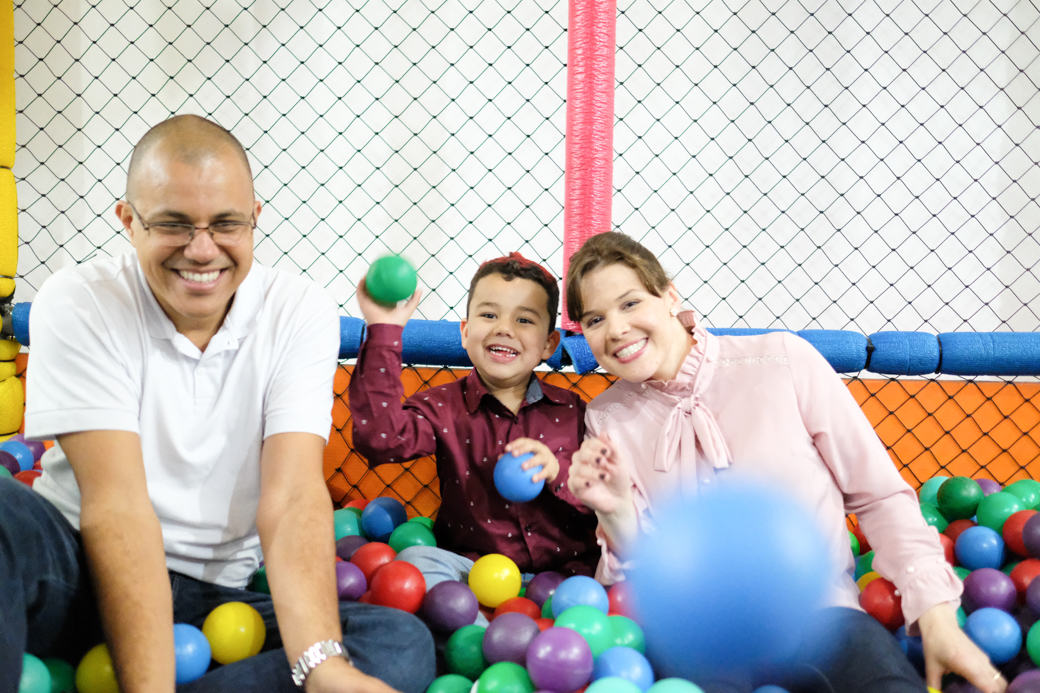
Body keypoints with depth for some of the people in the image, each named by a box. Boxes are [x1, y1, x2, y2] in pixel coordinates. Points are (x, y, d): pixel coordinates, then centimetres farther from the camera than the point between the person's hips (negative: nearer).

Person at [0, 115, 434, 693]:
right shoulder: (78, 304, -9)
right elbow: (117, 505, -18)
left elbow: (292, 498, -14)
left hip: (220, 596, 4)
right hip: (82, 573, -4)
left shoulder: (301, 313, -4)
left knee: (404, 643, -25)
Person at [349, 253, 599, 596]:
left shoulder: (572, 412, 6)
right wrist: (383, 333, -18)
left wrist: (558, 471, -16)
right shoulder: (443, 406, 3)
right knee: (415, 559, -28)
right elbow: (380, 440, -17)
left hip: (559, 572, 0)